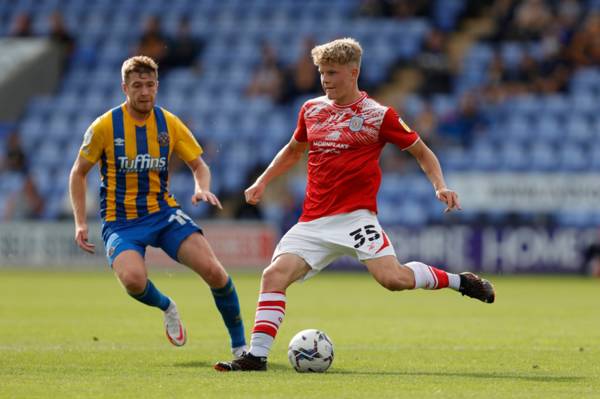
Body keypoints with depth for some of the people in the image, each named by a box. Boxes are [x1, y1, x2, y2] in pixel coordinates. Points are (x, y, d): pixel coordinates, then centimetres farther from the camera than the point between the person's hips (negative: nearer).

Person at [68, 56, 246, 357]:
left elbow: (199, 165, 10)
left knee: (213, 270, -18)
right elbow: (78, 173, 3)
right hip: (121, 221, -2)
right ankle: (166, 307, 4)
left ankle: (239, 346, 1)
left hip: (163, 212, 2)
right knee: (133, 280, -33)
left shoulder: (169, 124, -1)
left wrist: (202, 189, -13)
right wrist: (80, 223, -5)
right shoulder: (105, 126, -8)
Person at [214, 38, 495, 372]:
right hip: (313, 222, 5)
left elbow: (422, 151, 7)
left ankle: (458, 281, 1)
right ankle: (256, 356, -13)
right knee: (275, 274, -14)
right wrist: (262, 182, 24)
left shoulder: (378, 115, -2)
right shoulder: (312, 110, 13)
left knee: (393, 277, -24)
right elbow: (294, 150, 32)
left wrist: (441, 187, -8)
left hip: (355, 215, -5)